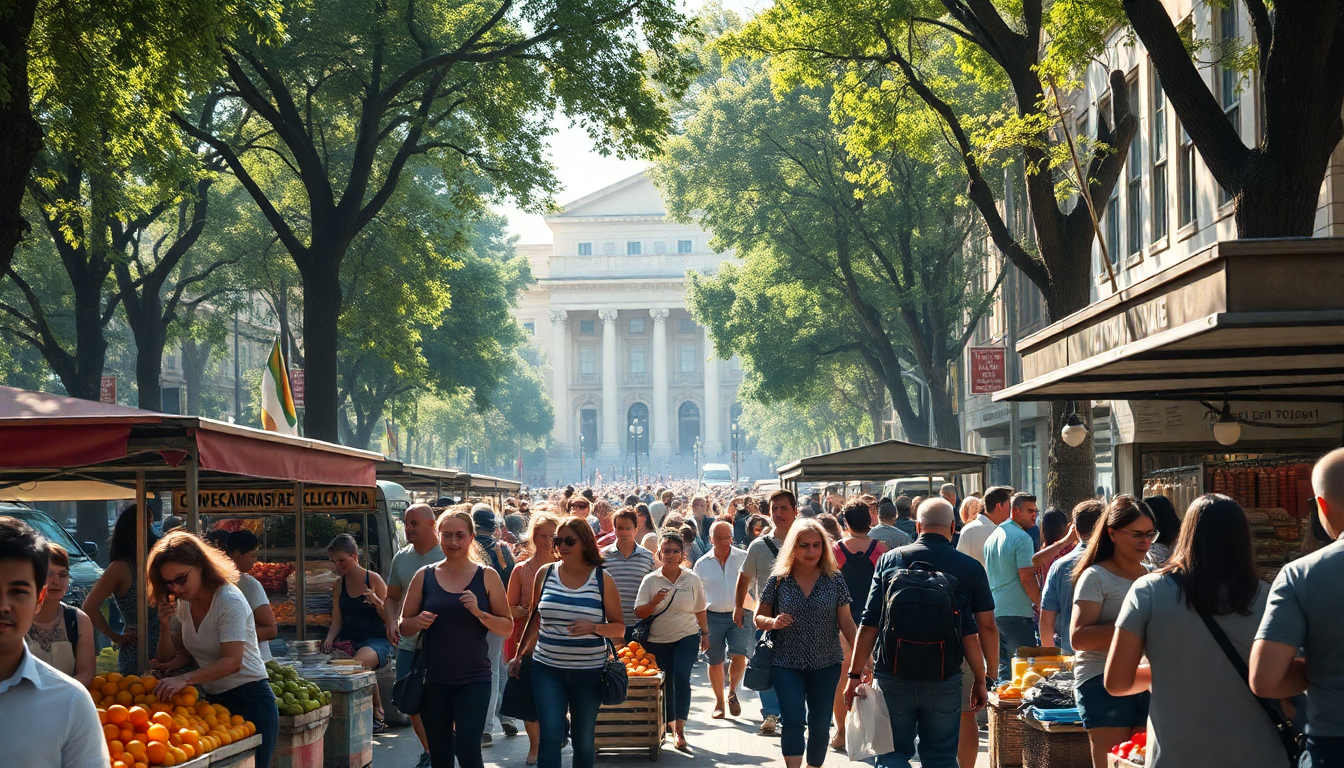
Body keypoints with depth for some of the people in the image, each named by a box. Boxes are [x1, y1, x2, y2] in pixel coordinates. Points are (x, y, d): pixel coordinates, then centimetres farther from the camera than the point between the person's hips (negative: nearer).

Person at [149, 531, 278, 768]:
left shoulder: (229, 601, -17)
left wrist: (185, 679, -36)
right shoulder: (181, 604, 6)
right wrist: (165, 626, -8)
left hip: (249, 702, -7)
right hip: (214, 702, 7)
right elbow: (186, 654, 9)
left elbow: (233, 662, -26)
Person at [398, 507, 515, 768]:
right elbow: (404, 625, 10)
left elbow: (507, 628, 1)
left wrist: (479, 613, -16)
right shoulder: (424, 576, 5)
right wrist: (419, 622, -12)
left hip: (474, 679, -2)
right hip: (433, 680, 2)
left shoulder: (487, 576, 1)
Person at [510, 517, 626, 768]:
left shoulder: (602, 580, -3)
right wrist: (519, 655, 14)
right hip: (548, 669, 0)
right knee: (550, 736, -12)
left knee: (583, 740, 10)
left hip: (589, 672, 0)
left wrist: (593, 628, -19)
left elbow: (619, 628, 0)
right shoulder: (545, 574, 3)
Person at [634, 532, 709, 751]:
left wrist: (705, 634, 14)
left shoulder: (692, 579, 1)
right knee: (665, 683, 5)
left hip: (687, 637, -1)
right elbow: (639, 613, -5)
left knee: (681, 678, -18)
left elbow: (700, 610, 12)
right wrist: (654, 602, -22)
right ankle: (669, 724, 25)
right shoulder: (650, 580, -2)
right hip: (658, 640, 1)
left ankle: (679, 730, -18)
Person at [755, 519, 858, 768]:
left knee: (820, 725, 9)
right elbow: (759, 618, 4)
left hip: (826, 664, 1)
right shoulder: (778, 580, -4)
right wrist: (773, 622, -18)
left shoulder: (834, 579, -2)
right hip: (787, 663, -1)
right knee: (794, 720, -13)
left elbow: (846, 622, 1)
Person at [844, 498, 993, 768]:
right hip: (944, 680, 0)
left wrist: (855, 674, 3)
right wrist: (984, 680, 7)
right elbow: (986, 627, -1)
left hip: (893, 678, 0)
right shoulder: (970, 568, -1)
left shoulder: (889, 560, 1)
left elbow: (869, 624, -2)